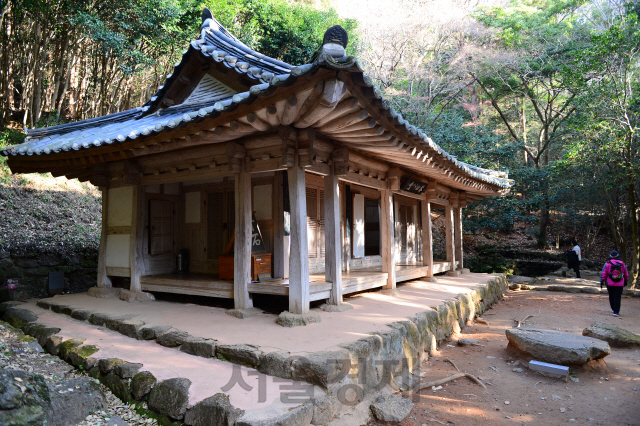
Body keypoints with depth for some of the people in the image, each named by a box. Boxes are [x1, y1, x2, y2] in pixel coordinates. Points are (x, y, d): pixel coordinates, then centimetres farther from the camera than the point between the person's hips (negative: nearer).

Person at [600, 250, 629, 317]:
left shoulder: (608, 264, -5)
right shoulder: (622, 264, 2)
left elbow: (604, 273, -8)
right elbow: (626, 274, 12)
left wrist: (601, 281, -2)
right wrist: (626, 281, 26)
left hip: (610, 284, -1)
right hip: (619, 285, 1)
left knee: (611, 297, 15)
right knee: (617, 298, 2)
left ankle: (613, 309, 29)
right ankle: (616, 312, -2)